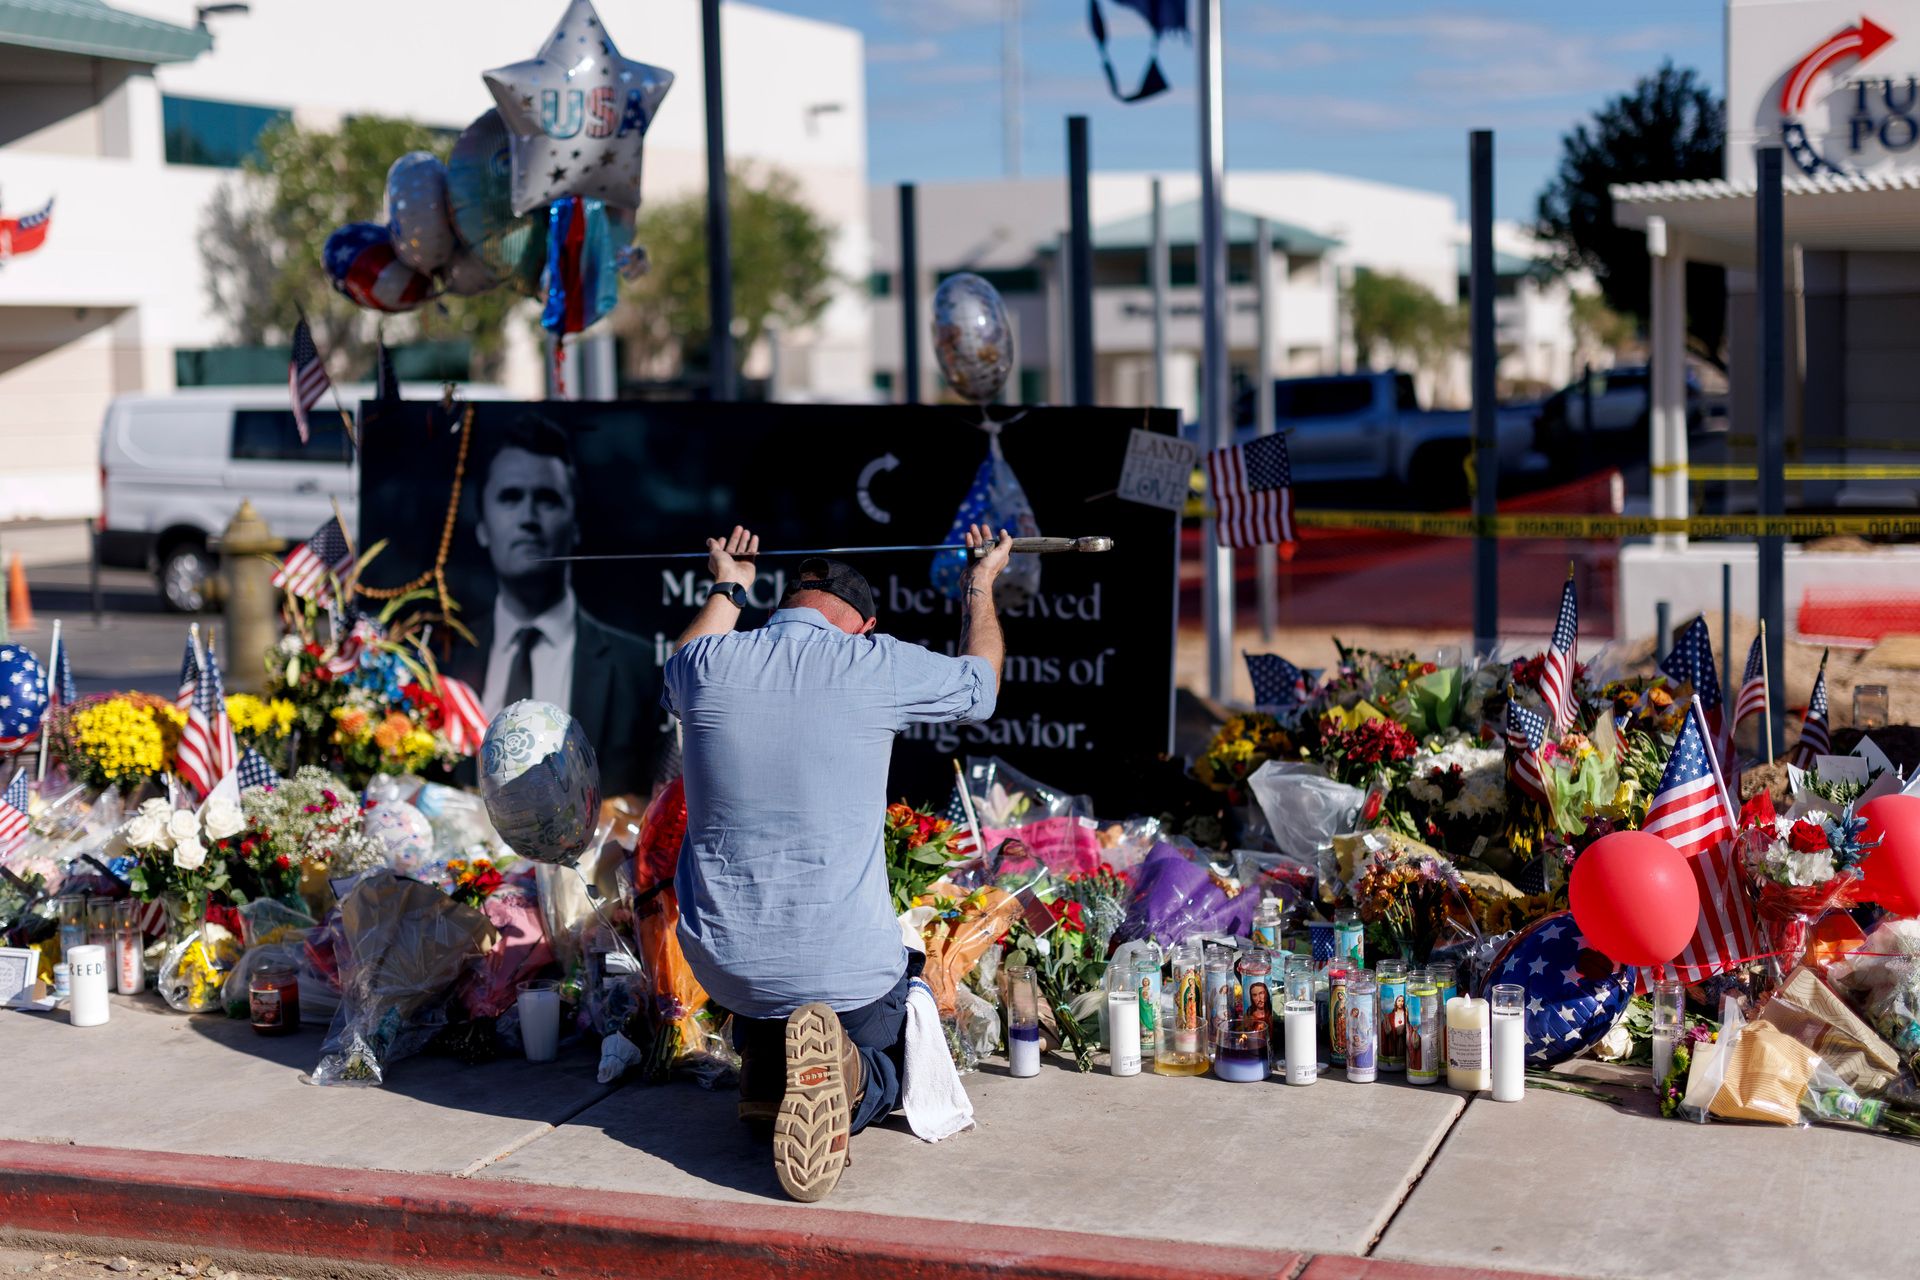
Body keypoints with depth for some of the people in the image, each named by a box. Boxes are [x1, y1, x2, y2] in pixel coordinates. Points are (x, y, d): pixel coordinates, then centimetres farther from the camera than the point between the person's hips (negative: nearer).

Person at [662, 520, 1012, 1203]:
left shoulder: (707, 663, -2)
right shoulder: (876, 664, -9)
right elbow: (981, 685, 14)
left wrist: (726, 590, 42)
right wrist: (981, 587, 31)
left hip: (723, 962, 4)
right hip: (846, 967, -3)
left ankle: (760, 1056, 4)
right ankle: (840, 1073, -11)